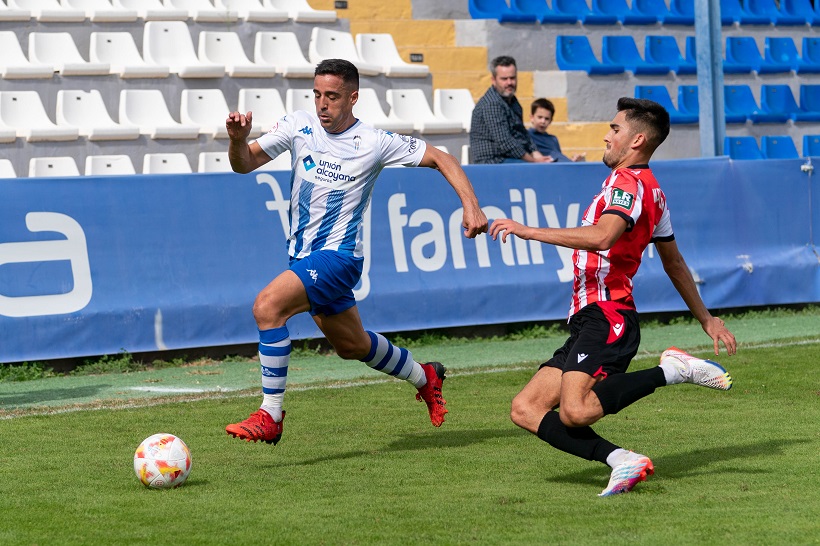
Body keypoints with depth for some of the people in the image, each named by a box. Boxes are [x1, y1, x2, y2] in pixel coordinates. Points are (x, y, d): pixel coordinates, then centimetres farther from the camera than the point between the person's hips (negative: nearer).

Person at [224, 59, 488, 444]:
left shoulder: (374, 143, -11)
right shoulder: (298, 126, -1)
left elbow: (441, 159, -2)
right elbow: (244, 164, -3)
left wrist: (471, 208, -13)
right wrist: (238, 139, -25)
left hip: (338, 256, -6)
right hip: (305, 255, 6)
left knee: (268, 306, -27)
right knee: (353, 346, 22)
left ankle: (270, 416, -22)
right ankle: (425, 378, 48)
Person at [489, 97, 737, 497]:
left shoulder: (629, 181, -7)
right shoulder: (651, 190, 24)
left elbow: (602, 236, -27)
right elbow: (674, 262, 32)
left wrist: (529, 231, -25)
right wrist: (705, 318, 39)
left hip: (606, 317, -10)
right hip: (589, 322, 10)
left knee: (575, 411, -31)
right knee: (525, 410, 0)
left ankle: (672, 370, -14)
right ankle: (622, 461, -12)